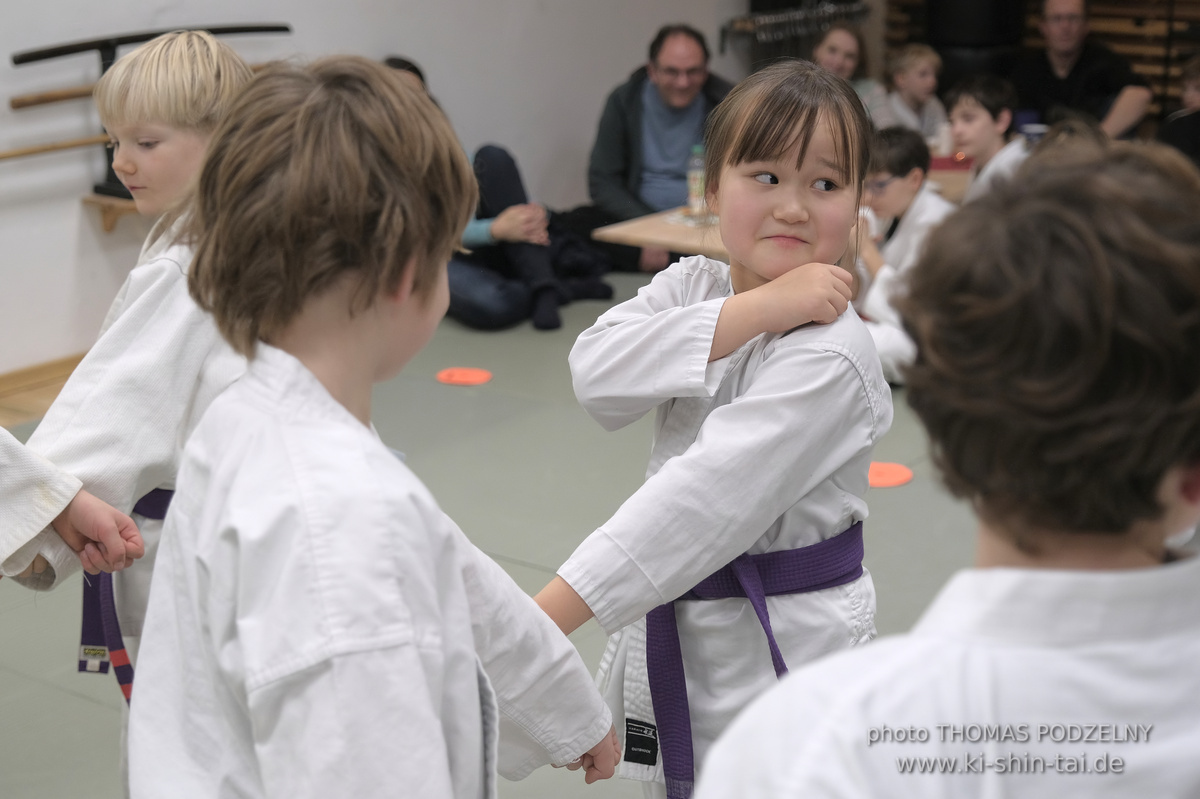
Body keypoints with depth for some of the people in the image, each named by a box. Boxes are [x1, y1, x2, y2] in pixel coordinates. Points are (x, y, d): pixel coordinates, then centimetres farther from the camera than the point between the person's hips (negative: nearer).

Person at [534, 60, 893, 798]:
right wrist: (747, 312, -28)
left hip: (778, 652, -7)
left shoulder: (829, 358, -24)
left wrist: (543, 615, -36)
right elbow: (598, 376, -18)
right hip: (675, 623, 7)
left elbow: (709, 497, -32)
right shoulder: (692, 286, -1)